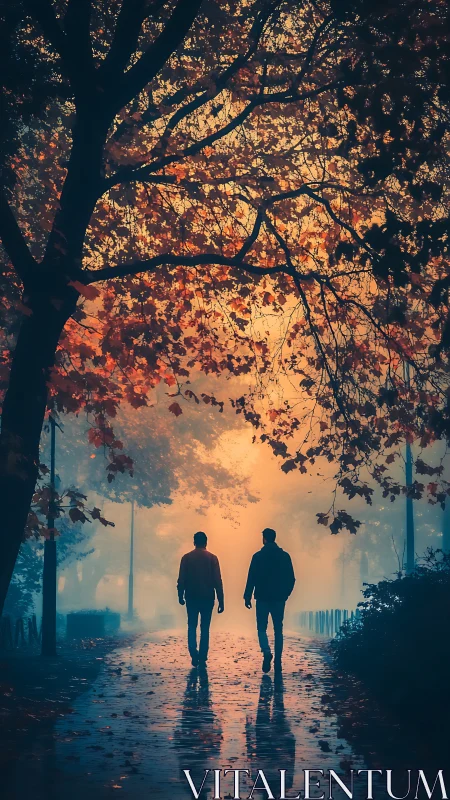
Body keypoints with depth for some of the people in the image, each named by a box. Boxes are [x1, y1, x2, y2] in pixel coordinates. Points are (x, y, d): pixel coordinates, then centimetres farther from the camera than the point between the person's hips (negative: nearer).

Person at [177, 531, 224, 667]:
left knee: (192, 626, 12)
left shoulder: (186, 558, -1)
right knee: (205, 628, 8)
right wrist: (221, 601, -2)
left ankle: (194, 654, -7)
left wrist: (180, 596, 13)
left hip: (191, 598, 0)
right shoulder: (212, 558, -3)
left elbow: (181, 580, 0)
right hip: (208, 598, 0)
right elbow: (218, 581, -5)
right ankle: (202, 659, 4)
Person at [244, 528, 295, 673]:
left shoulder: (258, 556, -6)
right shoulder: (285, 556, 2)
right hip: (279, 599, 2)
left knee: (262, 628, 6)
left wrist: (247, 597, -2)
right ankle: (278, 661, 9)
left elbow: (252, 578, -8)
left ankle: (266, 652, -20)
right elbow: (291, 578, 4)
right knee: (278, 630, 10)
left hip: (262, 598, -2)